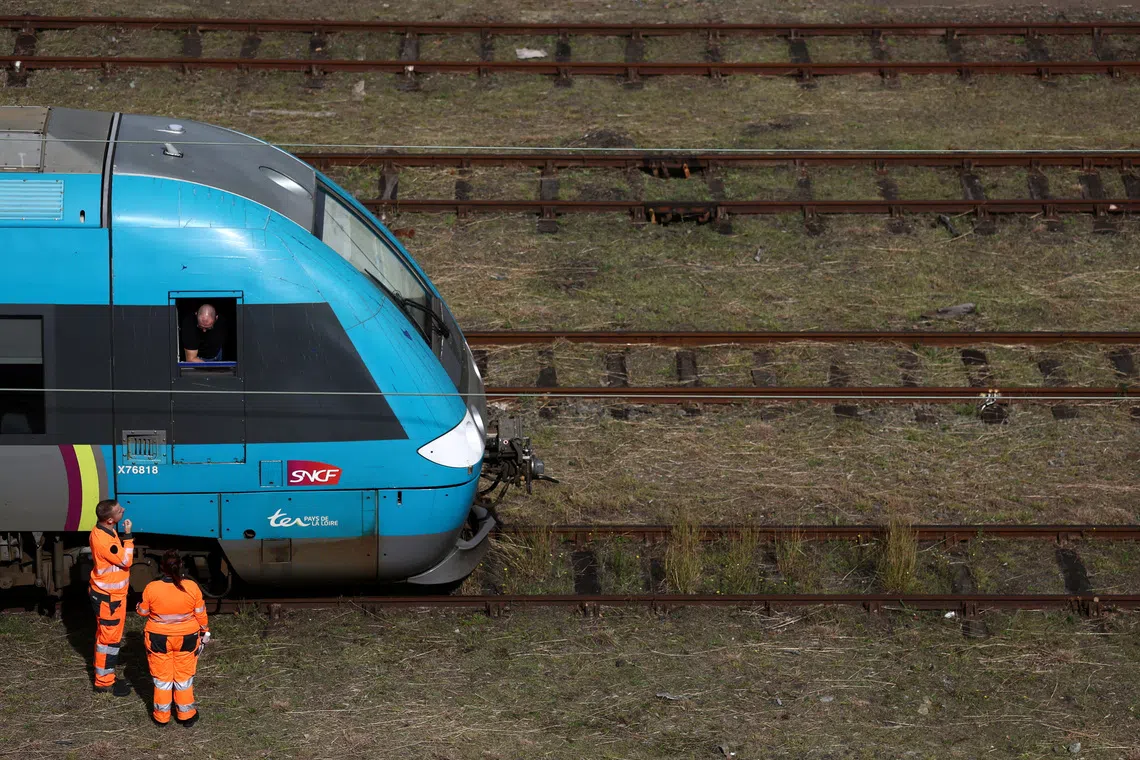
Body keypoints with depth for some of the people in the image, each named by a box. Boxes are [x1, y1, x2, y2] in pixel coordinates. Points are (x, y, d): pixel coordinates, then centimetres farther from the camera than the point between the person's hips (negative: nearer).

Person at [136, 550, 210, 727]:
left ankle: (161, 716, 25)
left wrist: (138, 607, 22)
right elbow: (201, 614, -5)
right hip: (187, 638, 1)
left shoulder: (151, 588, -18)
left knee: (162, 678, 15)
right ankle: (186, 715, 27)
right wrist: (205, 632, 12)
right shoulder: (192, 587, -16)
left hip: (159, 639, -1)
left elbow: (143, 611, -2)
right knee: (184, 677, 16)